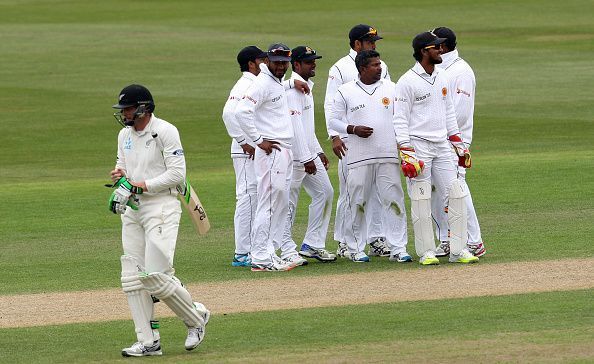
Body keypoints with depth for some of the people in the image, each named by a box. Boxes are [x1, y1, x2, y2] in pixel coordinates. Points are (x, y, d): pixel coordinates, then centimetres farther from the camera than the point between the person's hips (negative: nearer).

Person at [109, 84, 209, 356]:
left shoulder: (165, 132, -10)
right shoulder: (125, 135, 14)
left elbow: (177, 174, -14)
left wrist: (143, 186, -17)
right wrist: (119, 174, -1)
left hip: (161, 206, -8)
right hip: (132, 210, 8)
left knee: (155, 275, -15)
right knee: (132, 278, 0)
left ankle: (196, 318, 8)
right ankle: (148, 342, 4)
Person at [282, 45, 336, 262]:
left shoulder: (307, 87, 17)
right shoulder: (292, 88, -15)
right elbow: (295, 125, -21)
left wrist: (318, 152, 21)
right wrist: (306, 159, -23)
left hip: (310, 154, 10)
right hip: (295, 156, -10)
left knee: (325, 192, 9)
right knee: (289, 201, -4)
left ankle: (313, 245, 12)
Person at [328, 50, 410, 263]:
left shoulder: (391, 88, 9)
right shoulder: (346, 92, 2)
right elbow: (333, 120, 4)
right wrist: (354, 129, -12)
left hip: (388, 156, 2)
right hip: (359, 157, -2)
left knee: (394, 201, -3)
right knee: (357, 203, 1)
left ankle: (398, 249, 0)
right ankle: (355, 249, 12)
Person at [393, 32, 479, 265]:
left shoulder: (441, 78, 13)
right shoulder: (408, 82, -9)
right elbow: (400, 119, -11)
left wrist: (459, 145, 17)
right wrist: (406, 153, -17)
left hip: (442, 146, 7)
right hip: (419, 146, -7)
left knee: (456, 194, 1)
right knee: (421, 201, -4)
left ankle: (458, 250, 5)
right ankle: (426, 252, 3)